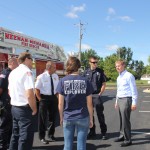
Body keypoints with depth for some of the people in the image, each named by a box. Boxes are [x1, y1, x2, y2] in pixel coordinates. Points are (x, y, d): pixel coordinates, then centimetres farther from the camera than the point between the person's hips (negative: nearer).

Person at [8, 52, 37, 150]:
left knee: (15, 135, 20)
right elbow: (29, 94, -25)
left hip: (14, 107, 9)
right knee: (25, 138, 0)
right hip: (25, 109, -9)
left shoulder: (13, 72, 11)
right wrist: (34, 109, -12)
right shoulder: (27, 72, -16)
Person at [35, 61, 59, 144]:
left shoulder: (56, 76, 1)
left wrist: (56, 96, 6)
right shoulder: (41, 77, -15)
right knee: (43, 118, 7)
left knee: (53, 117, 17)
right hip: (44, 98, -5)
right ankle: (42, 137, 24)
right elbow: (37, 89, -11)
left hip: (53, 98, 5)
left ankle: (51, 135, 36)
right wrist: (40, 100, -11)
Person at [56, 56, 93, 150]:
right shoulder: (85, 81, -4)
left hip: (67, 118, 0)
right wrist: (91, 119, 8)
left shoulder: (63, 81, -5)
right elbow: (89, 103, -2)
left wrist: (61, 117, 10)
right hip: (83, 118, 0)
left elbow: (60, 104, -4)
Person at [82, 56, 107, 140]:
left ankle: (104, 132, 10)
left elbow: (104, 84, 2)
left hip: (97, 95, -3)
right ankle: (92, 132, 23)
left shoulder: (100, 71, 1)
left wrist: (100, 93, -6)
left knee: (100, 114, 0)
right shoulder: (86, 72, 7)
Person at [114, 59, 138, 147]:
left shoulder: (129, 76, -13)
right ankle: (122, 136, 29)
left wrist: (134, 103, -17)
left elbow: (134, 90, -14)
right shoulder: (119, 77, 13)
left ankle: (128, 140, 5)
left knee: (125, 120, -5)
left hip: (126, 100, -8)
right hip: (120, 100, 8)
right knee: (121, 120, 16)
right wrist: (117, 101, 22)